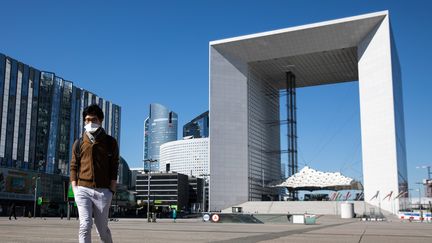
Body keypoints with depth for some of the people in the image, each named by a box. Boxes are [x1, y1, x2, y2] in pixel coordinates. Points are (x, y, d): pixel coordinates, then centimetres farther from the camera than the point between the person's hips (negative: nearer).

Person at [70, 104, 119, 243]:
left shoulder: (110, 142, 5)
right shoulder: (79, 143, 10)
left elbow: (114, 169, 2)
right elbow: (73, 167, 10)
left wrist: (111, 191, -5)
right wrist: (75, 189, -1)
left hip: (103, 191, -1)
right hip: (83, 190, 1)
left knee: (102, 228, 6)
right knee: (85, 225, -11)